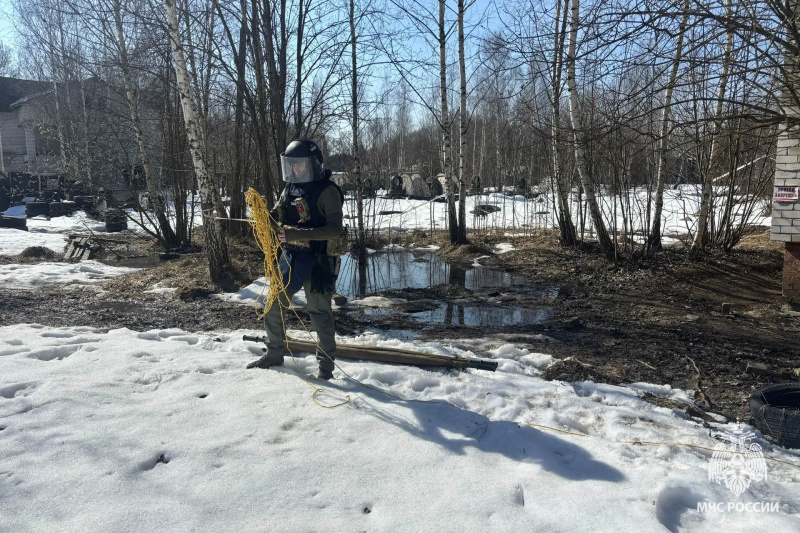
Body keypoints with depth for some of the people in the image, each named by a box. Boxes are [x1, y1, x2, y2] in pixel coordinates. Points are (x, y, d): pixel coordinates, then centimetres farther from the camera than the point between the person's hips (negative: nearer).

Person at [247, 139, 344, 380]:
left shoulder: (327, 191, -12)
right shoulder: (290, 189, 10)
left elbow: (335, 229, -22)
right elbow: (278, 219, 19)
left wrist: (296, 233, -29)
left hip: (317, 261, -7)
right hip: (290, 256, 7)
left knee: (320, 314, 1)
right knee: (273, 307, 13)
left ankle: (326, 365, 16)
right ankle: (274, 354, 32)